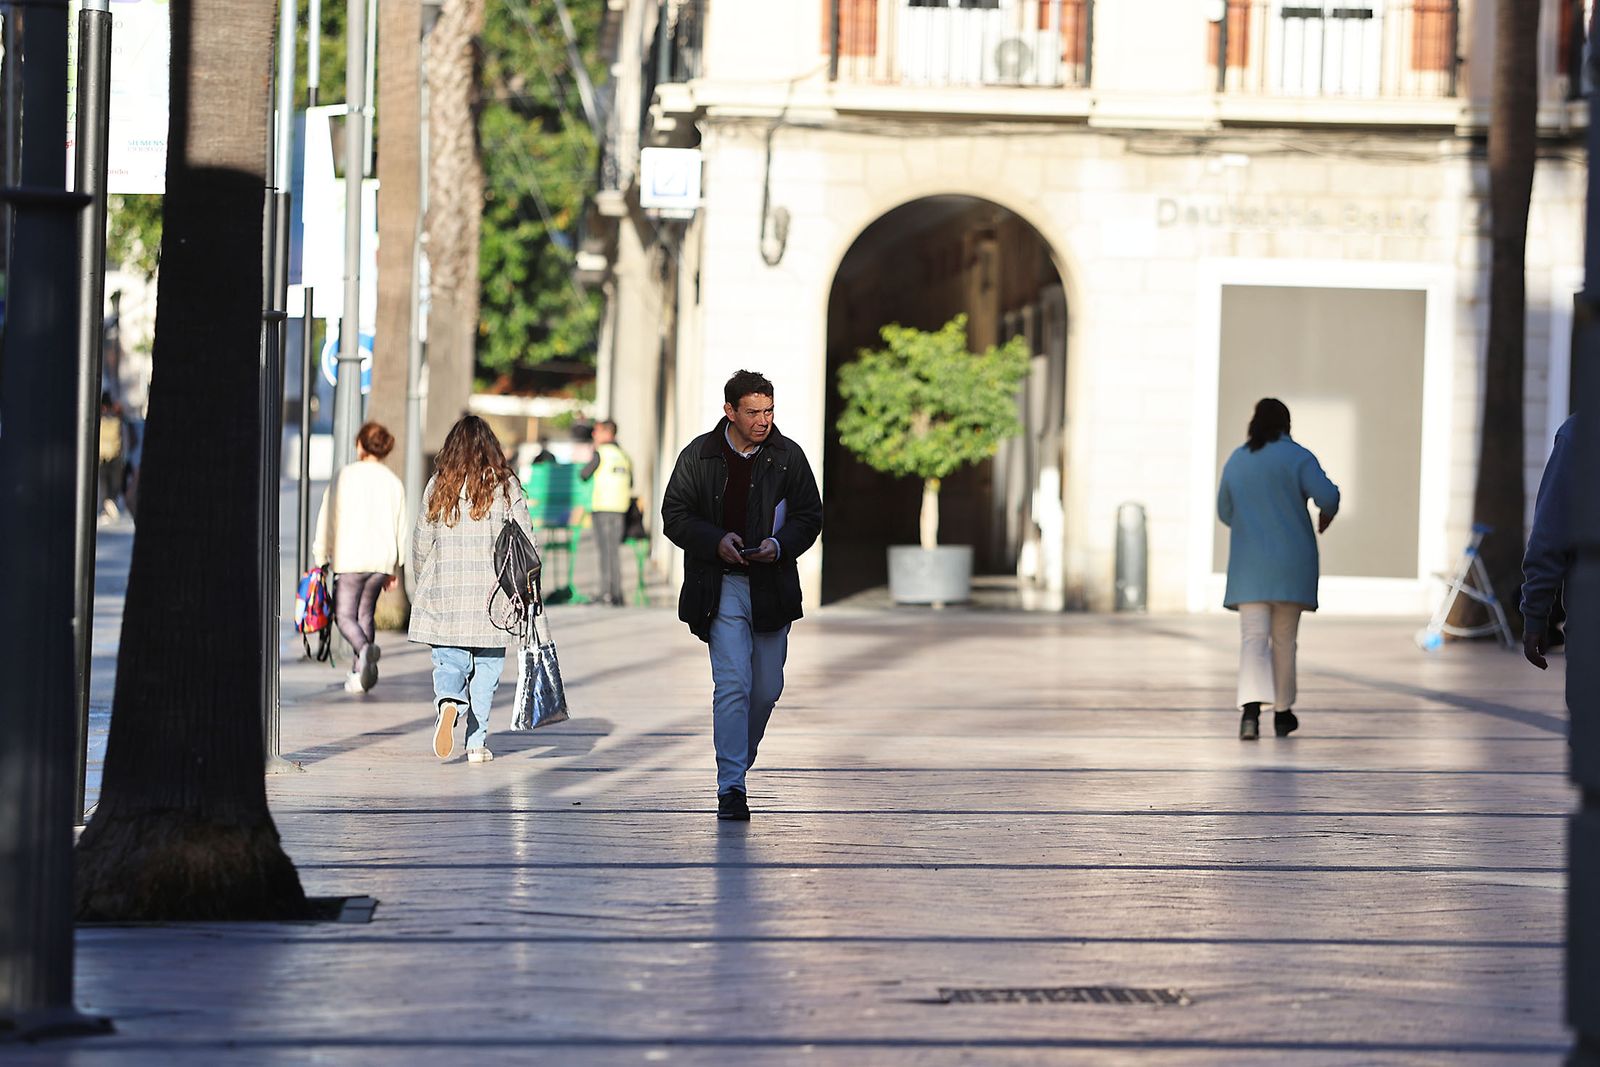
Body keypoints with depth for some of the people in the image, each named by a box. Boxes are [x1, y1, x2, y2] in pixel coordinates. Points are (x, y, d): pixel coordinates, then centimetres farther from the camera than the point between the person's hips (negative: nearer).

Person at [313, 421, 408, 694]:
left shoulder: (346, 475, -4)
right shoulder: (393, 482, 7)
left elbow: (328, 518, -2)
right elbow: (400, 528, 10)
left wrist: (321, 557, 7)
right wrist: (393, 569, 18)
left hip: (350, 557, -4)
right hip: (381, 559, 4)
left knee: (344, 615, 2)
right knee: (366, 614, 14)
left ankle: (365, 648, -28)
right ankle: (359, 674, 10)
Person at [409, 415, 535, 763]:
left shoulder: (438, 486, 2)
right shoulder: (506, 486, -1)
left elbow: (421, 543, 6)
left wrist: (426, 585, 19)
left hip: (444, 594, 1)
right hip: (491, 597, -1)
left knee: (450, 662, 6)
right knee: (486, 667, 9)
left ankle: (448, 702, -25)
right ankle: (477, 743, 7)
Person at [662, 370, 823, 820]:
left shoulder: (788, 456, 4)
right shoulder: (698, 455, 0)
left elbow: (809, 516, 7)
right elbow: (675, 515, 2)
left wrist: (780, 544, -12)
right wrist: (716, 541, -15)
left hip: (772, 586, 3)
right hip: (721, 585, -3)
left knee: (767, 688, 8)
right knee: (732, 682, -13)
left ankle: (737, 761, 33)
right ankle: (730, 787, -13)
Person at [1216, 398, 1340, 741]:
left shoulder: (1236, 461, 7)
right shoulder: (1298, 458, -5)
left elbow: (1225, 513, 16)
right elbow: (1328, 495, -17)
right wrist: (1327, 514, 6)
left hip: (1249, 564, 1)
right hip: (1291, 565, -1)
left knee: (1253, 638, -7)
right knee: (1284, 639, 12)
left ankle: (1251, 709, -28)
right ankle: (1282, 712, 22)